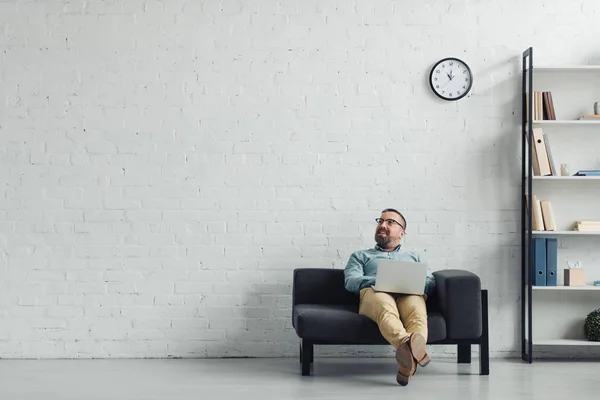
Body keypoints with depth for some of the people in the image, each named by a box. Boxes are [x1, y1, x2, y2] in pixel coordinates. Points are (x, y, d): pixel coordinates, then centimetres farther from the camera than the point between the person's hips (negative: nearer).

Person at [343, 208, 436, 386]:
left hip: (410, 293, 1)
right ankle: (407, 345, -74)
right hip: (374, 292, -1)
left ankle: (409, 362, -70)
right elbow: (351, 281, 12)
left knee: (417, 311, -40)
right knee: (385, 306, -43)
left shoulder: (415, 257, 40)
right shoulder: (360, 256, 36)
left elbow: (431, 282, 19)